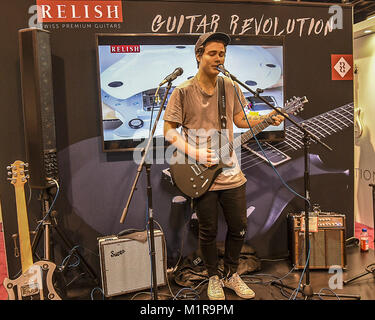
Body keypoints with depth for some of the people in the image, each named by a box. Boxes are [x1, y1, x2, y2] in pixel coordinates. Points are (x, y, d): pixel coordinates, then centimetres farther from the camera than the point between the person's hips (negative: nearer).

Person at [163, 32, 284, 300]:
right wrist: (194, 153, -18)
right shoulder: (183, 91, -8)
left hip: (231, 174, 4)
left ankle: (231, 274, 37)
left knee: (239, 227, 13)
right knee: (209, 232, 9)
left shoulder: (231, 87, 6)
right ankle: (214, 278, 34)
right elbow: (169, 130, -6)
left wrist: (268, 119, 3)